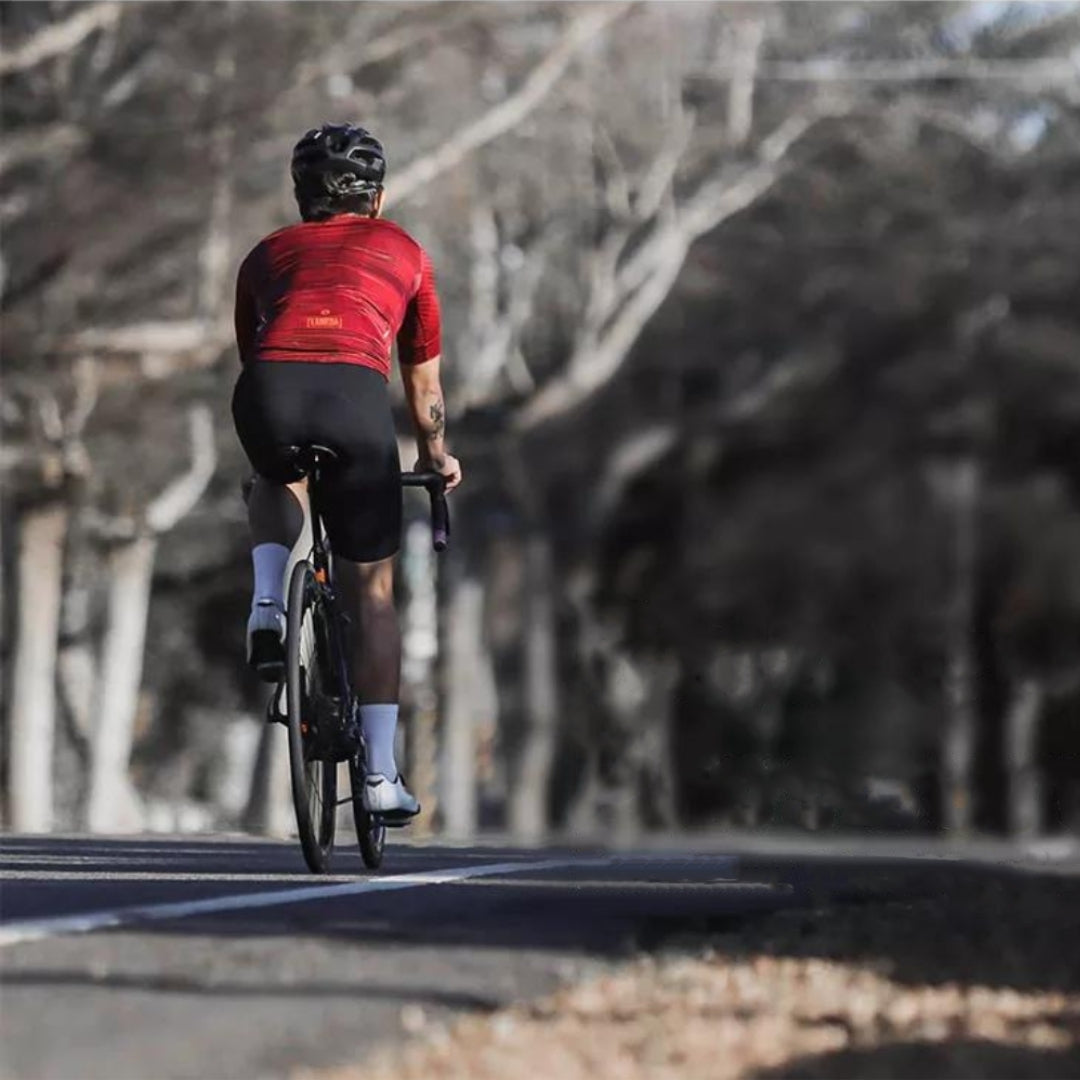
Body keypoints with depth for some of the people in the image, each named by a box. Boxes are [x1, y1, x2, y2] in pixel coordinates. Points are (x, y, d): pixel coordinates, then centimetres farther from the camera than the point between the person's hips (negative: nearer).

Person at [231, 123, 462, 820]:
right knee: (371, 593, 12)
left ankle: (268, 608, 12)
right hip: (355, 393, -1)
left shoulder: (267, 254, 33)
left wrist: (278, 428, 61)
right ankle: (381, 775, 9)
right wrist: (437, 456, 56)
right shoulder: (403, 252, 30)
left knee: (278, 480, 39)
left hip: (267, 389, 1)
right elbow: (424, 383, 38)